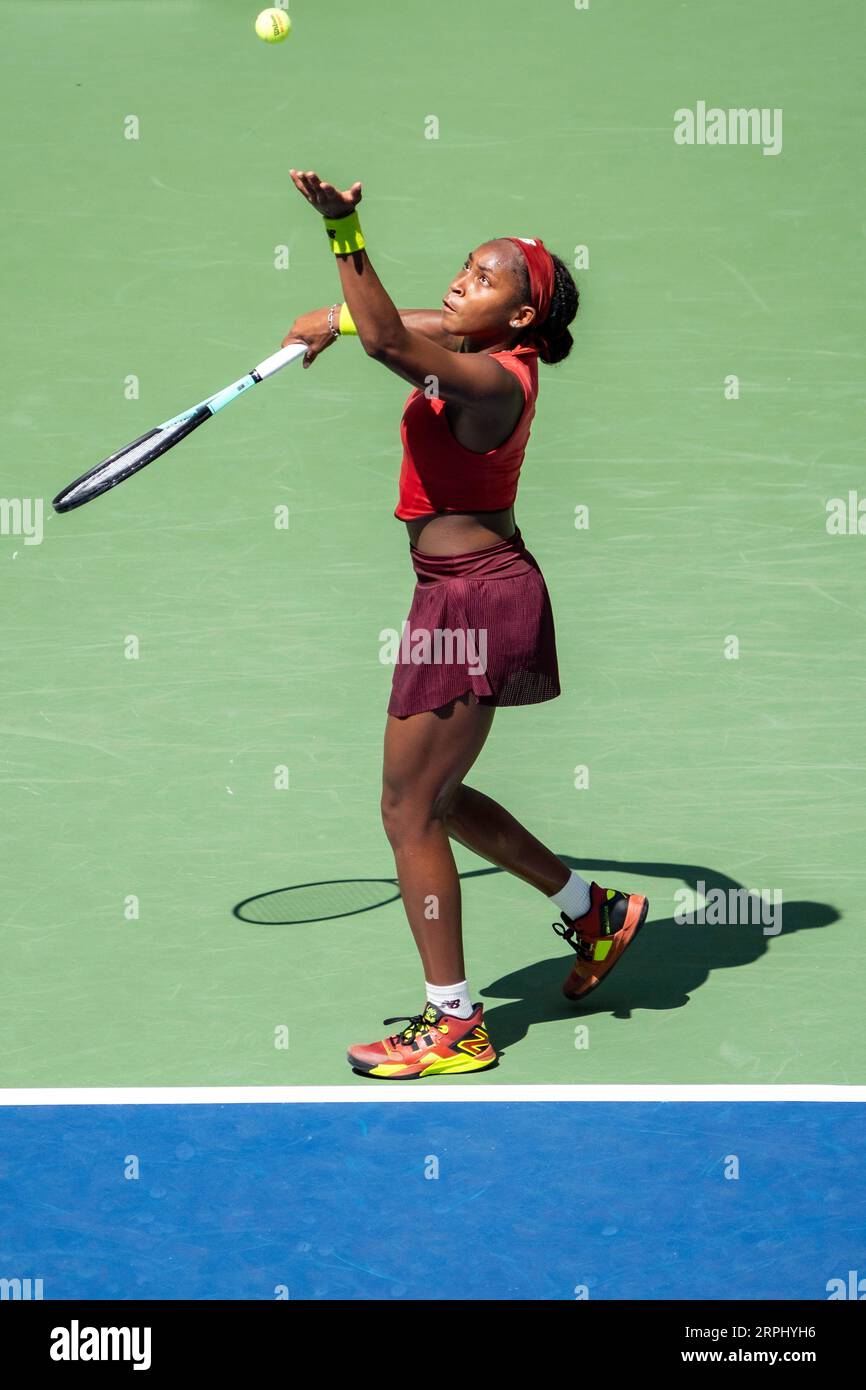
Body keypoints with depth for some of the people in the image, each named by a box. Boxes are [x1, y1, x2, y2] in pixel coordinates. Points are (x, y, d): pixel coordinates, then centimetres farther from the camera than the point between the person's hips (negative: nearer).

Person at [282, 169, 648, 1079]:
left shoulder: (492, 380, -20)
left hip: (472, 599, -10)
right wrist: (336, 313, 10)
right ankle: (593, 911, 34)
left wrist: (343, 230, -41)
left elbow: (390, 343, -36)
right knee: (436, 798, 22)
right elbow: (401, 324, 27)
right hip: (469, 594, 10)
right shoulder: (476, 351, 8)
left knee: (409, 812, -3)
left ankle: (453, 1027, 6)